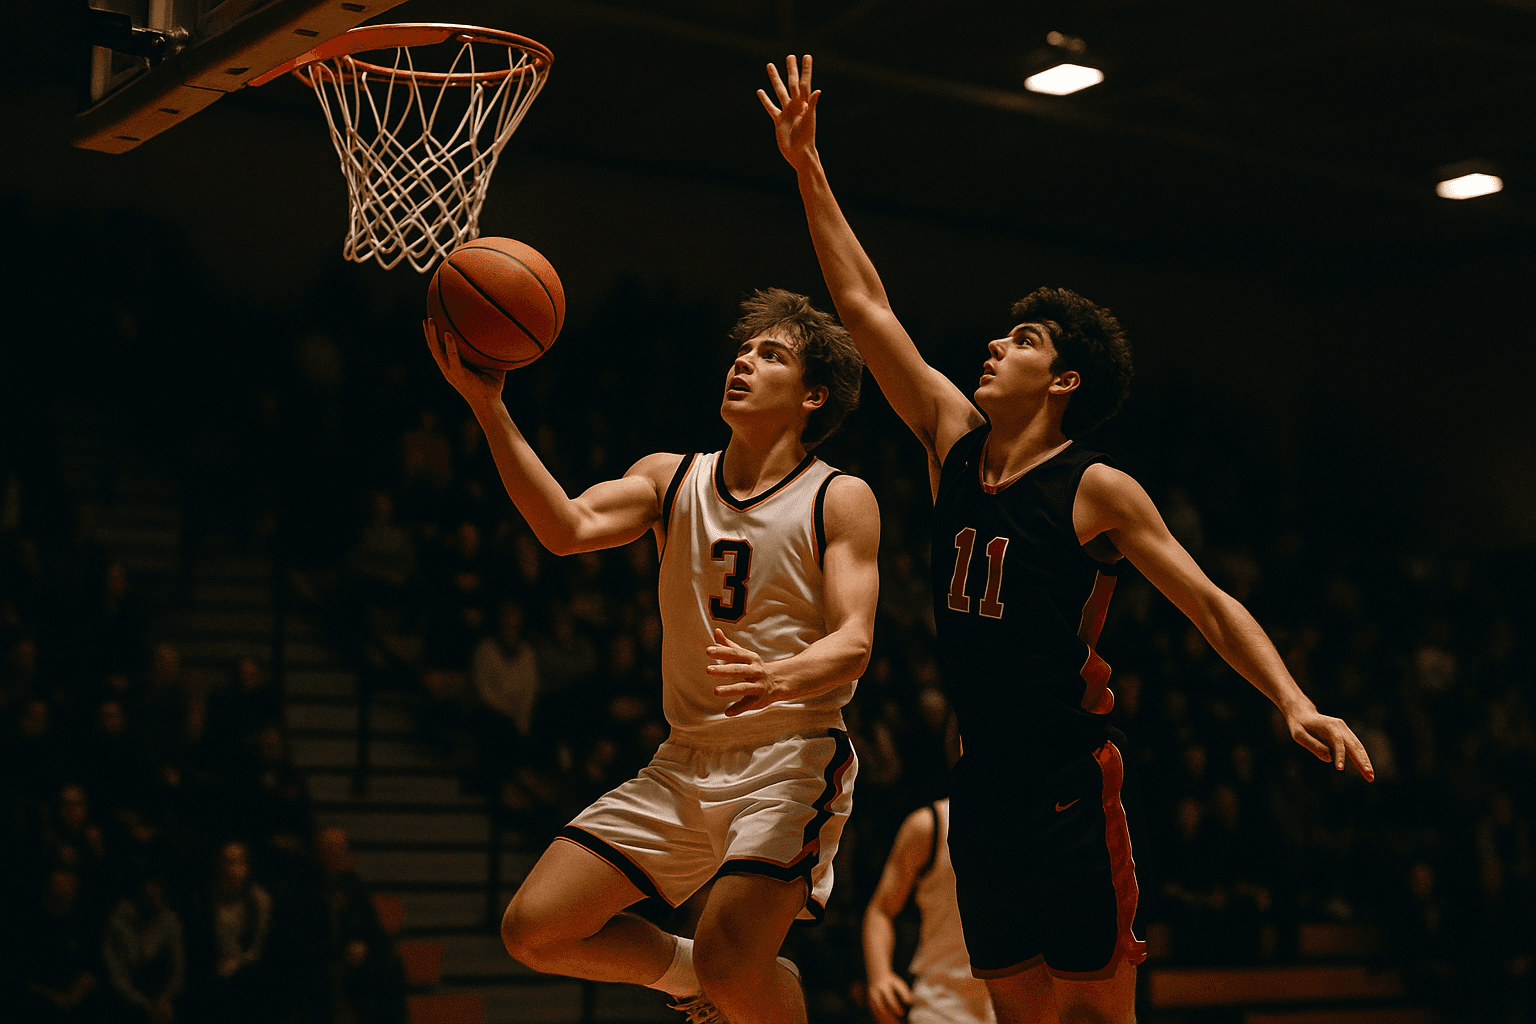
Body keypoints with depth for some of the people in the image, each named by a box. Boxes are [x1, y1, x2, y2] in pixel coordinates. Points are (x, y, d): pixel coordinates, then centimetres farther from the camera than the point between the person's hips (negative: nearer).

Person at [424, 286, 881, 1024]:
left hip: (790, 757, -5)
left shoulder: (840, 500, -2)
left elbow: (853, 644, -14)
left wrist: (777, 678, -36)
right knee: (535, 930, -2)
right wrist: (489, 408, -19)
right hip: (686, 761, 5)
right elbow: (568, 529, -9)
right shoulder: (671, 478, 9)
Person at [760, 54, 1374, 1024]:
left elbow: (1209, 602, -6)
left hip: (1069, 786, -5)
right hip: (982, 784, 6)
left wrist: (1296, 704, -21)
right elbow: (866, 306, 10)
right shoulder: (955, 439, 7)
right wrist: (808, 168, 11)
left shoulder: (1098, 489, -8)